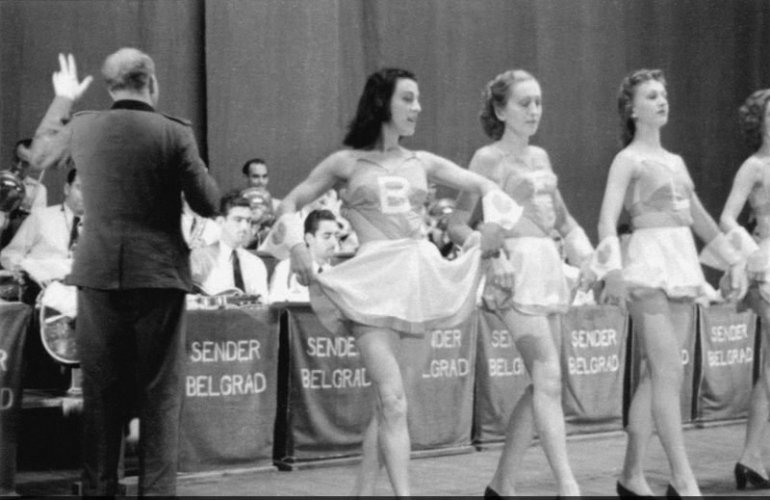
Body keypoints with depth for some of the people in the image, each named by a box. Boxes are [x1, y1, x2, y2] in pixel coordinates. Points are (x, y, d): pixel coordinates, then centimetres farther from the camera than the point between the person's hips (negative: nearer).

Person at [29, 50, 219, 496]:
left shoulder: (81, 127, 1)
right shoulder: (175, 133, -9)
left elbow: (40, 155, 22)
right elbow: (208, 204, -5)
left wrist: (63, 100, 33)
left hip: (99, 274, 3)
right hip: (158, 275, -3)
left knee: (101, 392, 11)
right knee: (160, 393, 4)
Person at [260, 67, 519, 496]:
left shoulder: (421, 163, 15)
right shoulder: (348, 162, 6)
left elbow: (484, 187, 16)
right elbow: (292, 203, 11)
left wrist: (497, 220, -4)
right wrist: (295, 244, -6)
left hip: (417, 277, 4)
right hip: (373, 282, -4)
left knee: (388, 402, 7)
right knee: (393, 401, -14)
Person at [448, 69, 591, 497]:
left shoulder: (540, 157, 18)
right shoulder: (489, 158, -3)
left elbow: (561, 218, 28)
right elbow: (457, 225, -6)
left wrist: (581, 246, 10)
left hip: (549, 268, 8)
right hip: (517, 269, -8)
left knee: (542, 384, 6)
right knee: (549, 378, -14)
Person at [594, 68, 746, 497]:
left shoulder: (675, 160, 19)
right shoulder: (628, 160, -2)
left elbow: (700, 218, 24)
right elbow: (608, 220, -13)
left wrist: (733, 260, 18)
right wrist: (614, 270, -28)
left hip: (680, 265, 7)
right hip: (649, 262, -7)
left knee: (657, 374, 7)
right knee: (670, 373, -11)